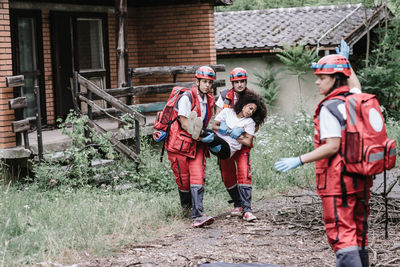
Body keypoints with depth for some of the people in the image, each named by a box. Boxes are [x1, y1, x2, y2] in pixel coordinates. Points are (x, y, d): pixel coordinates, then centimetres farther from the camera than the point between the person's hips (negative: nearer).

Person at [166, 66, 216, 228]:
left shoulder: (209, 101, 8)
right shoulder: (187, 98, -14)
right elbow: (185, 124, -16)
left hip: (197, 144, 5)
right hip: (179, 143, -5)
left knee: (198, 178, -10)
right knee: (183, 180, 2)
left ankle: (197, 216, -18)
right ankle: (186, 205, 32)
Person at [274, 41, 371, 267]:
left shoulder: (330, 108, -15)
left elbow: (332, 147, -22)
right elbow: (355, 86, 35)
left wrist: (299, 160, -21)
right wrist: (346, 61, 44)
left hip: (338, 180, -8)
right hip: (362, 179, 8)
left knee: (341, 233, -7)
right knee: (359, 231, 17)